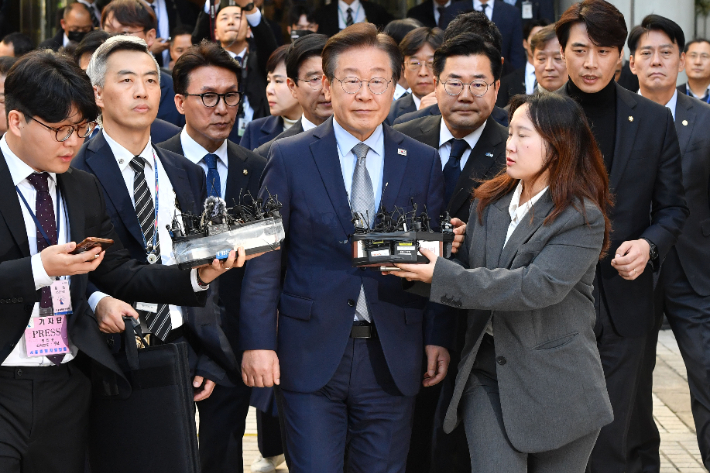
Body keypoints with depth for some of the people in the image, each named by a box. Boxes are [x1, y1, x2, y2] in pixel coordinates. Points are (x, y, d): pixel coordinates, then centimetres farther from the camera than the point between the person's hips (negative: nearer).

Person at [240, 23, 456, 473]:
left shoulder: (424, 162, 5)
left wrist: (438, 337, 1)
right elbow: (264, 257, -1)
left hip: (392, 360, 2)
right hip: (311, 355, -2)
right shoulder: (290, 158, -1)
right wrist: (258, 342, -6)